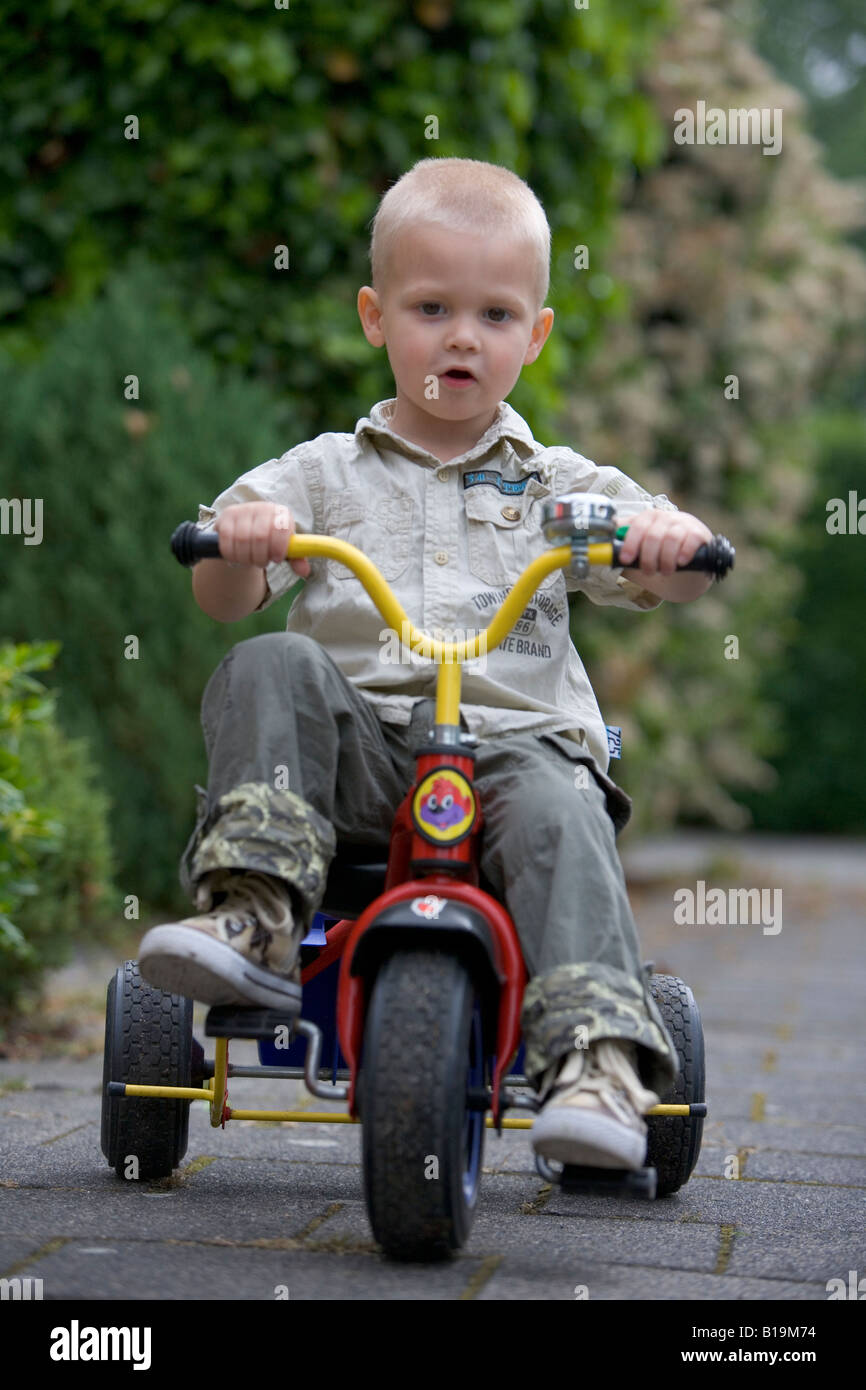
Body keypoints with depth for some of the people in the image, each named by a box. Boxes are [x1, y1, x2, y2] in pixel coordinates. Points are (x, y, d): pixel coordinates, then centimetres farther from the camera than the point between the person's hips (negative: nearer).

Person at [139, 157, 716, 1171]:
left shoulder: (560, 488, 18)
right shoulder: (325, 473, 17)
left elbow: (671, 580, 8)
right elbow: (224, 601, 9)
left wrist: (673, 538, -17)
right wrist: (236, 542, -16)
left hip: (512, 740, -1)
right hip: (355, 749, 1)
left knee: (559, 815, -32)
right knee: (268, 670, -26)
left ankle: (597, 1058, -39)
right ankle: (253, 919, -33)